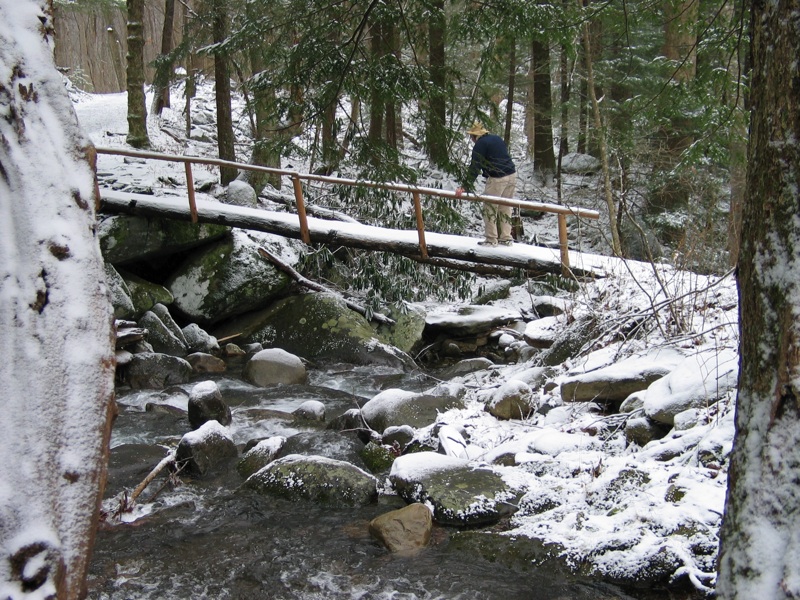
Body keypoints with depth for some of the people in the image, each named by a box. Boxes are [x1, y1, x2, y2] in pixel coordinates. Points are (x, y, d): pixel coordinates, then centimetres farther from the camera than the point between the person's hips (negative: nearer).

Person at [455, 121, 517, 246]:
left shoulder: (480, 144, -4)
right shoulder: (497, 138, 19)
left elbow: (474, 167, -12)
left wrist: (466, 186, -15)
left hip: (497, 179, -8)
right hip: (512, 175, 8)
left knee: (490, 209, 2)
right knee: (505, 208, 14)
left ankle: (491, 239, 5)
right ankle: (506, 238, 17)